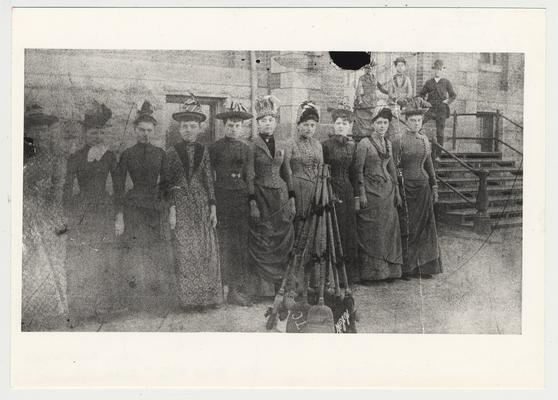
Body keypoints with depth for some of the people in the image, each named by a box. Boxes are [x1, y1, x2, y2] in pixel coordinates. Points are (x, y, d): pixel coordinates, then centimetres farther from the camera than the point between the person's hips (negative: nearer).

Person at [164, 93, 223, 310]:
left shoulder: (203, 151, 6)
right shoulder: (172, 152, 1)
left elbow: (209, 179, 7)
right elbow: (168, 182, 1)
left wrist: (213, 207, 2)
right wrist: (172, 208, -6)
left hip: (201, 203, 2)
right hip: (181, 205, -2)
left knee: (206, 250, 2)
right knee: (185, 252, -1)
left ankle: (207, 296, 10)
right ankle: (190, 298, 6)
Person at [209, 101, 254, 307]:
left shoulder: (246, 149, 13)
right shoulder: (215, 148, 4)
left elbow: (249, 178, 13)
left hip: (242, 200, 3)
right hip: (222, 199, -3)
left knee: (242, 245, 1)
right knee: (227, 245, -5)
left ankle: (239, 288, 8)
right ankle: (233, 289, -3)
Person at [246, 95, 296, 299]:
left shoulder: (282, 146, 11)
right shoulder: (251, 146, -5)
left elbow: (287, 174, 14)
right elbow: (249, 177, -8)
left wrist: (292, 200, 8)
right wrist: (252, 203, -15)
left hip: (281, 197, 5)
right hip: (261, 197, -5)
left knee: (283, 240, 3)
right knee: (262, 244, -3)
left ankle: (278, 281, 13)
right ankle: (262, 288, 3)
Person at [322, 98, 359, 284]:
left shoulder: (352, 145, 10)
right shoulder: (326, 145, -5)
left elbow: (352, 172, 14)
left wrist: (355, 195, 9)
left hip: (348, 192, 5)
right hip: (332, 191, -5)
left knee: (350, 232, 7)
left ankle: (351, 273, 15)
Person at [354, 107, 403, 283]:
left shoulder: (388, 143, 12)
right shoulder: (364, 143, -7)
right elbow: (359, 170, -8)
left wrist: (396, 191, 15)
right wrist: (361, 193, -13)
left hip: (387, 190, 6)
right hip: (370, 190, -6)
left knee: (388, 230, 6)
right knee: (370, 232, -3)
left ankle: (388, 271, 13)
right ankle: (368, 273, 3)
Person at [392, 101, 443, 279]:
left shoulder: (425, 140, 12)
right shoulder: (399, 140, -6)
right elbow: (393, 166, -7)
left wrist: (434, 187, 15)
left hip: (423, 187, 6)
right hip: (406, 187, -5)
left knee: (425, 226, 5)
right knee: (407, 227, -2)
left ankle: (424, 266, 13)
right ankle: (406, 269, 6)